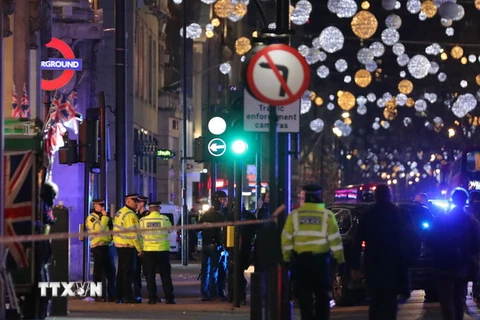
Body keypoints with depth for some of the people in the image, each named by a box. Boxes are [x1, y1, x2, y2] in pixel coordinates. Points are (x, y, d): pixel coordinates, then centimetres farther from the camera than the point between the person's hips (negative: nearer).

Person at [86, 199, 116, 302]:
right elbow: (100, 229, -22)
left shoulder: (102, 217, 21)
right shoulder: (91, 218, -7)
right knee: (99, 271, -5)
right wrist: (105, 216, -14)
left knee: (110, 271, 10)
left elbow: (109, 228, 28)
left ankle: (112, 295, 14)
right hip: (98, 246, -9)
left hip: (106, 246, 9)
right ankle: (99, 296, -3)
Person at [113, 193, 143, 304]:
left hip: (119, 244, 9)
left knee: (121, 271, 13)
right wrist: (139, 249, -14)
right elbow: (133, 233, -19)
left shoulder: (119, 213, 14)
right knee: (128, 271, -6)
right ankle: (128, 297, -7)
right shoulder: (130, 215, -16)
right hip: (128, 246, -9)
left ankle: (119, 296, 17)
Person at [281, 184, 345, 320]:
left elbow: (286, 239, 2)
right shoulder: (327, 215, -2)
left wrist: (287, 258, 11)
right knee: (322, 295, 9)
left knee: (304, 295, 5)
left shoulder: (295, 215, 1)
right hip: (320, 259, -1)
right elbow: (335, 239, -2)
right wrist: (340, 260, 4)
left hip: (300, 260, 1)